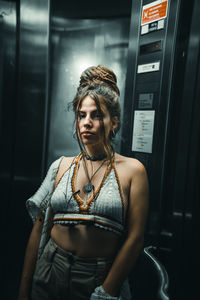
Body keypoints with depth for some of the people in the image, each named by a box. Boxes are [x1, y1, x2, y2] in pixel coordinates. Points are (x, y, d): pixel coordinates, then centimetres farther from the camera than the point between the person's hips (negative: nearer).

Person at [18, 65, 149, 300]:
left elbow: (135, 239, -10)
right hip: (50, 272, 3)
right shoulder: (61, 166, -1)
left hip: (102, 277, -2)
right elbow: (39, 228, 0)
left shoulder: (132, 170, -10)